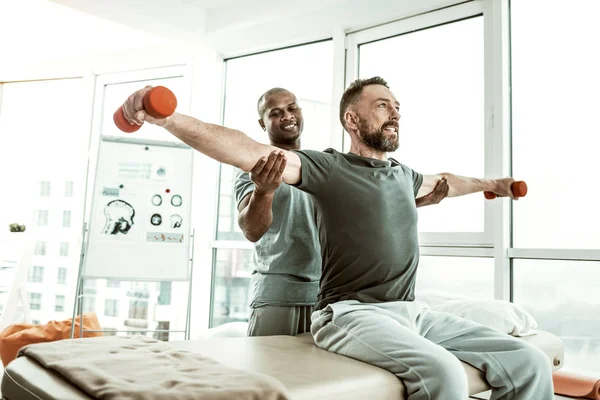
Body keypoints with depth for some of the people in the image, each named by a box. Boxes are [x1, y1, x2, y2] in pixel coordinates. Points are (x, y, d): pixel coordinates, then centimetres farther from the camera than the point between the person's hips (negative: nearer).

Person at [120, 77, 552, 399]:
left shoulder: (403, 174, 18)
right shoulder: (329, 167, -3)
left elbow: (441, 182, 41)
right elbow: (251, 152, -16)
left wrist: (490, 184, 57)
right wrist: (165, 117, -28)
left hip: (413, 312, 7)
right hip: (353, 314, -7)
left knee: (530, 363, -6)